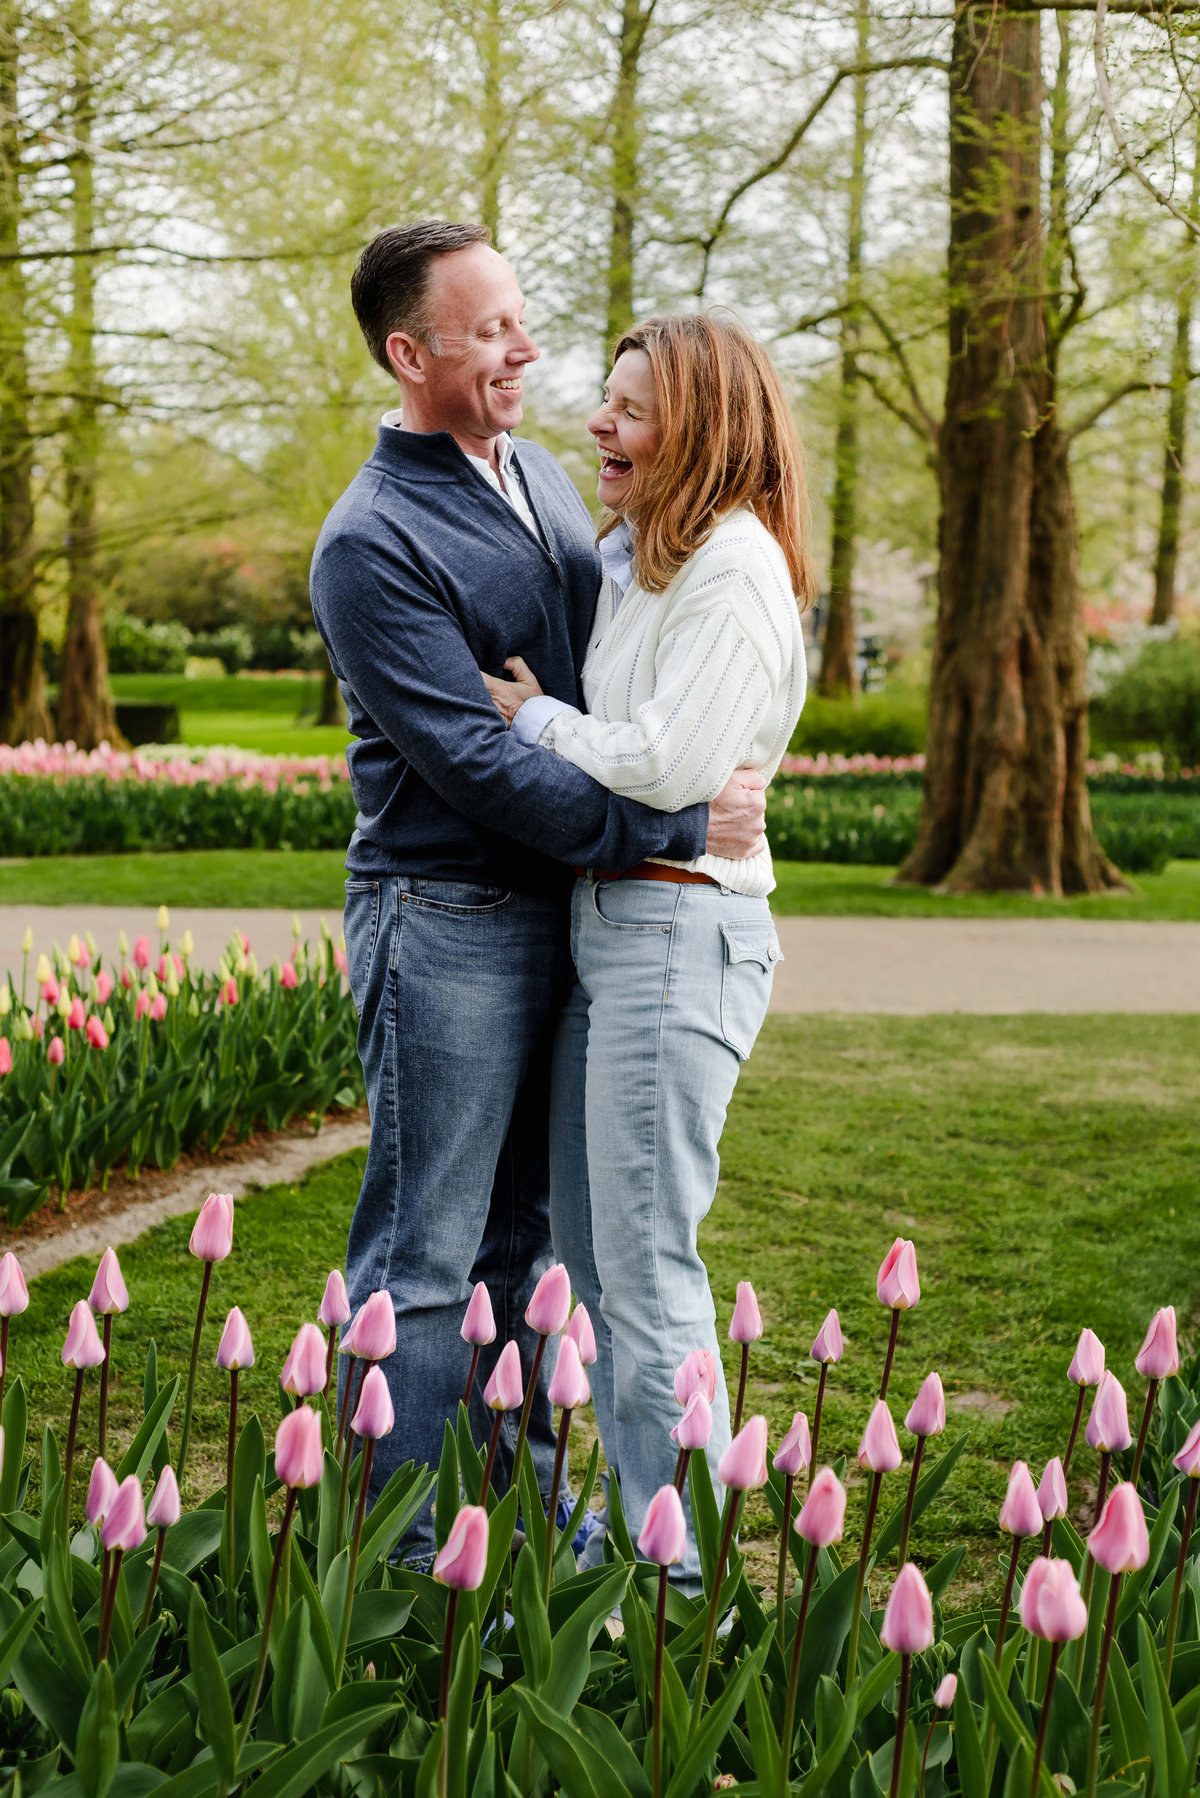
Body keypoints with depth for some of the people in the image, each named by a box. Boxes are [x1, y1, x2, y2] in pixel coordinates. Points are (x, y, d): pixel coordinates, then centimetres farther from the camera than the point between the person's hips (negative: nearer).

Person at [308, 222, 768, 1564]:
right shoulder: (371, 543, -15)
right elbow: (476, 763, -20)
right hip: (444, 923, -8)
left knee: (522, 1232, 16)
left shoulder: (539, 473, 11)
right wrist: (674, 825, -19)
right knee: (425, 1255, 0)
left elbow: (612, 654, 25)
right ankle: (406, 1554, 10)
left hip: (560, 903, 8)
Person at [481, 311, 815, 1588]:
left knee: (646, 1267, -4)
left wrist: (533, 716, -8)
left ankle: (686, 1570, 8)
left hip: (680, 927, -10)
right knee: (589, 1249, 15)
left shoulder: (735, 568, -13)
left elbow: (670, 764, -20)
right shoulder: (629, 558, 15)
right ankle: (631, 1526, 28)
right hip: (602, 915, 10)